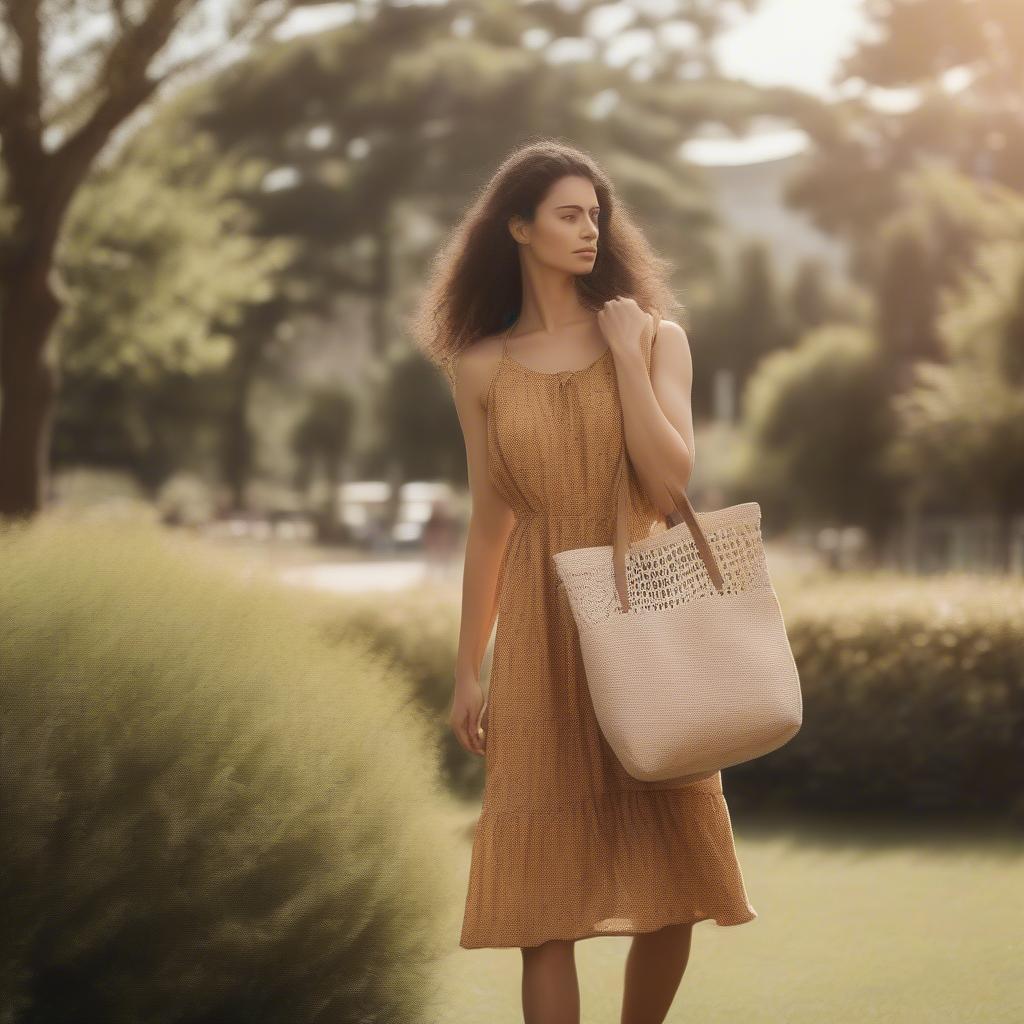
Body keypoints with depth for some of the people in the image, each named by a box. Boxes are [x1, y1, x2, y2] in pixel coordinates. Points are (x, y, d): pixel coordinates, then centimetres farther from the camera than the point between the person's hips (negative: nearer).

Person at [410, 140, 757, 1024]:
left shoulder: (653, 337, 3)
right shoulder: (481, 368, 6)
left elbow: (671, 480, -10)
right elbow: (489, 523, 9)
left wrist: (626, 354, -10)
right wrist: (468, 670, 7)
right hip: (542, 629, 0)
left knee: (674, 882, 2)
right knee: (545, 888, -3)